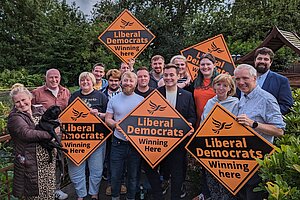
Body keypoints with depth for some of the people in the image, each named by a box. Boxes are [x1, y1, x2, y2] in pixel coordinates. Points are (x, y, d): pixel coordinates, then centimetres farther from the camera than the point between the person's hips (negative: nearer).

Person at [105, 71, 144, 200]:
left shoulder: (142, 100, 0)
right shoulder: (113, 100, 3)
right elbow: (107, 119, 4)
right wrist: (115, 124, -17)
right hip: (118, 142, 1)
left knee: (133, 175, 13)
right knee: (115, 174, 9)